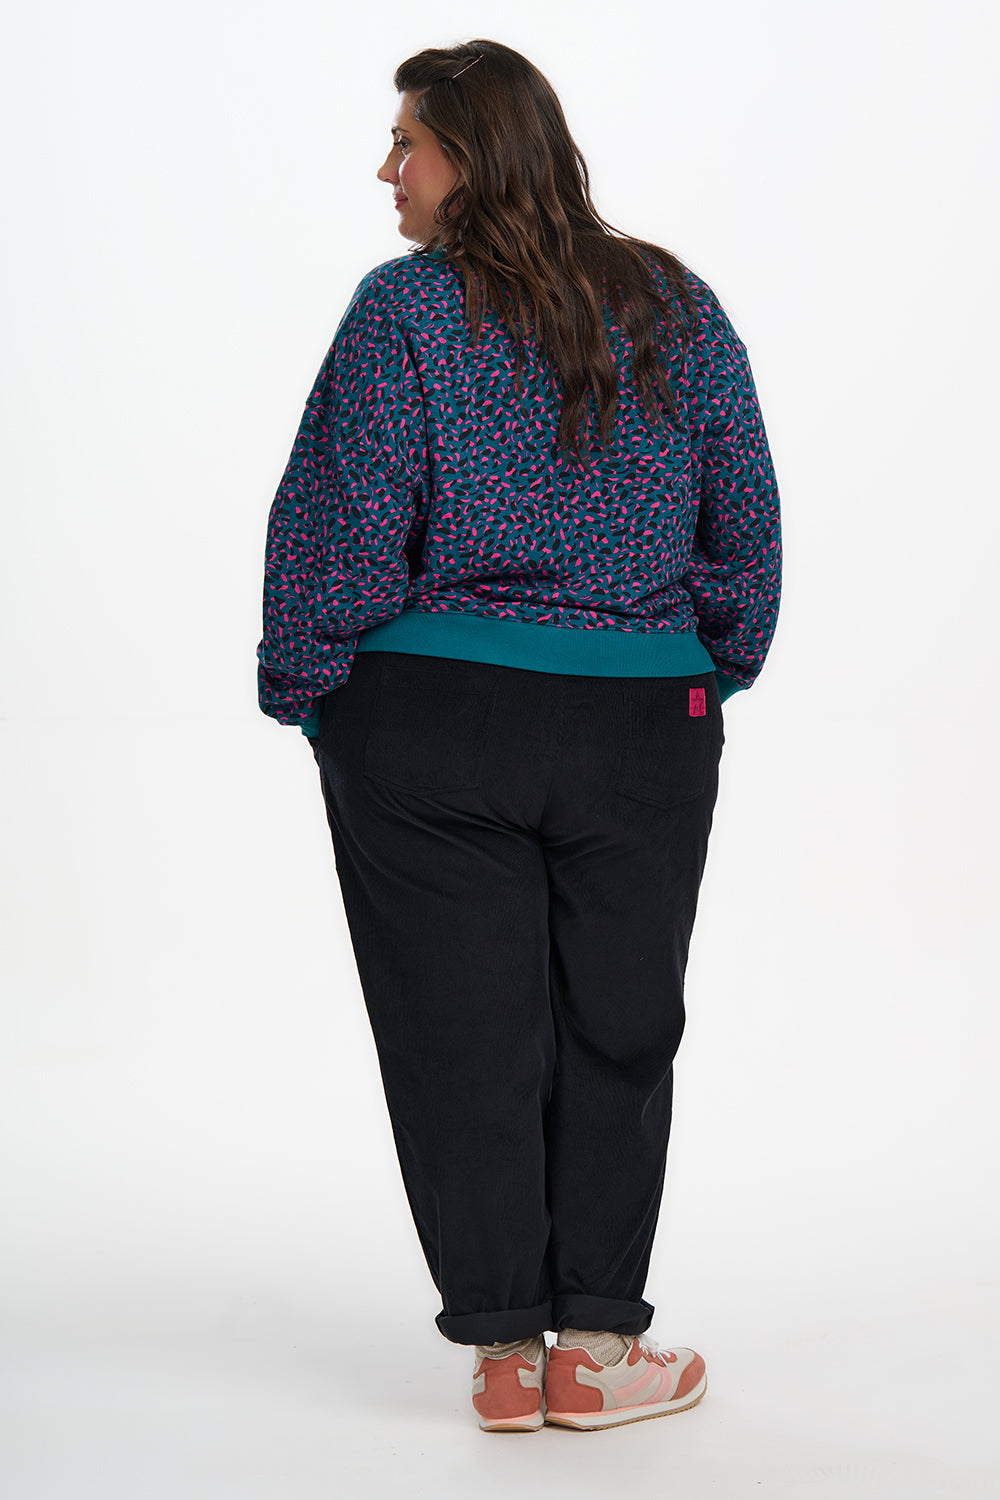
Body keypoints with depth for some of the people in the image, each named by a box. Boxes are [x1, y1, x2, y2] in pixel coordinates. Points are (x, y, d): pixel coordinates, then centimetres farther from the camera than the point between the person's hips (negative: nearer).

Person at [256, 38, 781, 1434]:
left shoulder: (406, 309, -8)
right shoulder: (675, 305, 4)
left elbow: (342, 524, -9)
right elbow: (747, 521, 8)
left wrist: (305, 687, 3)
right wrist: (718, 667, 19)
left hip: (428, 727, -2)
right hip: (641, 728, 3)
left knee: (462, 1033, 6)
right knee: (616, 1028, 11)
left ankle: (504, 1353, 13)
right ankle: (594, 1346, 15)